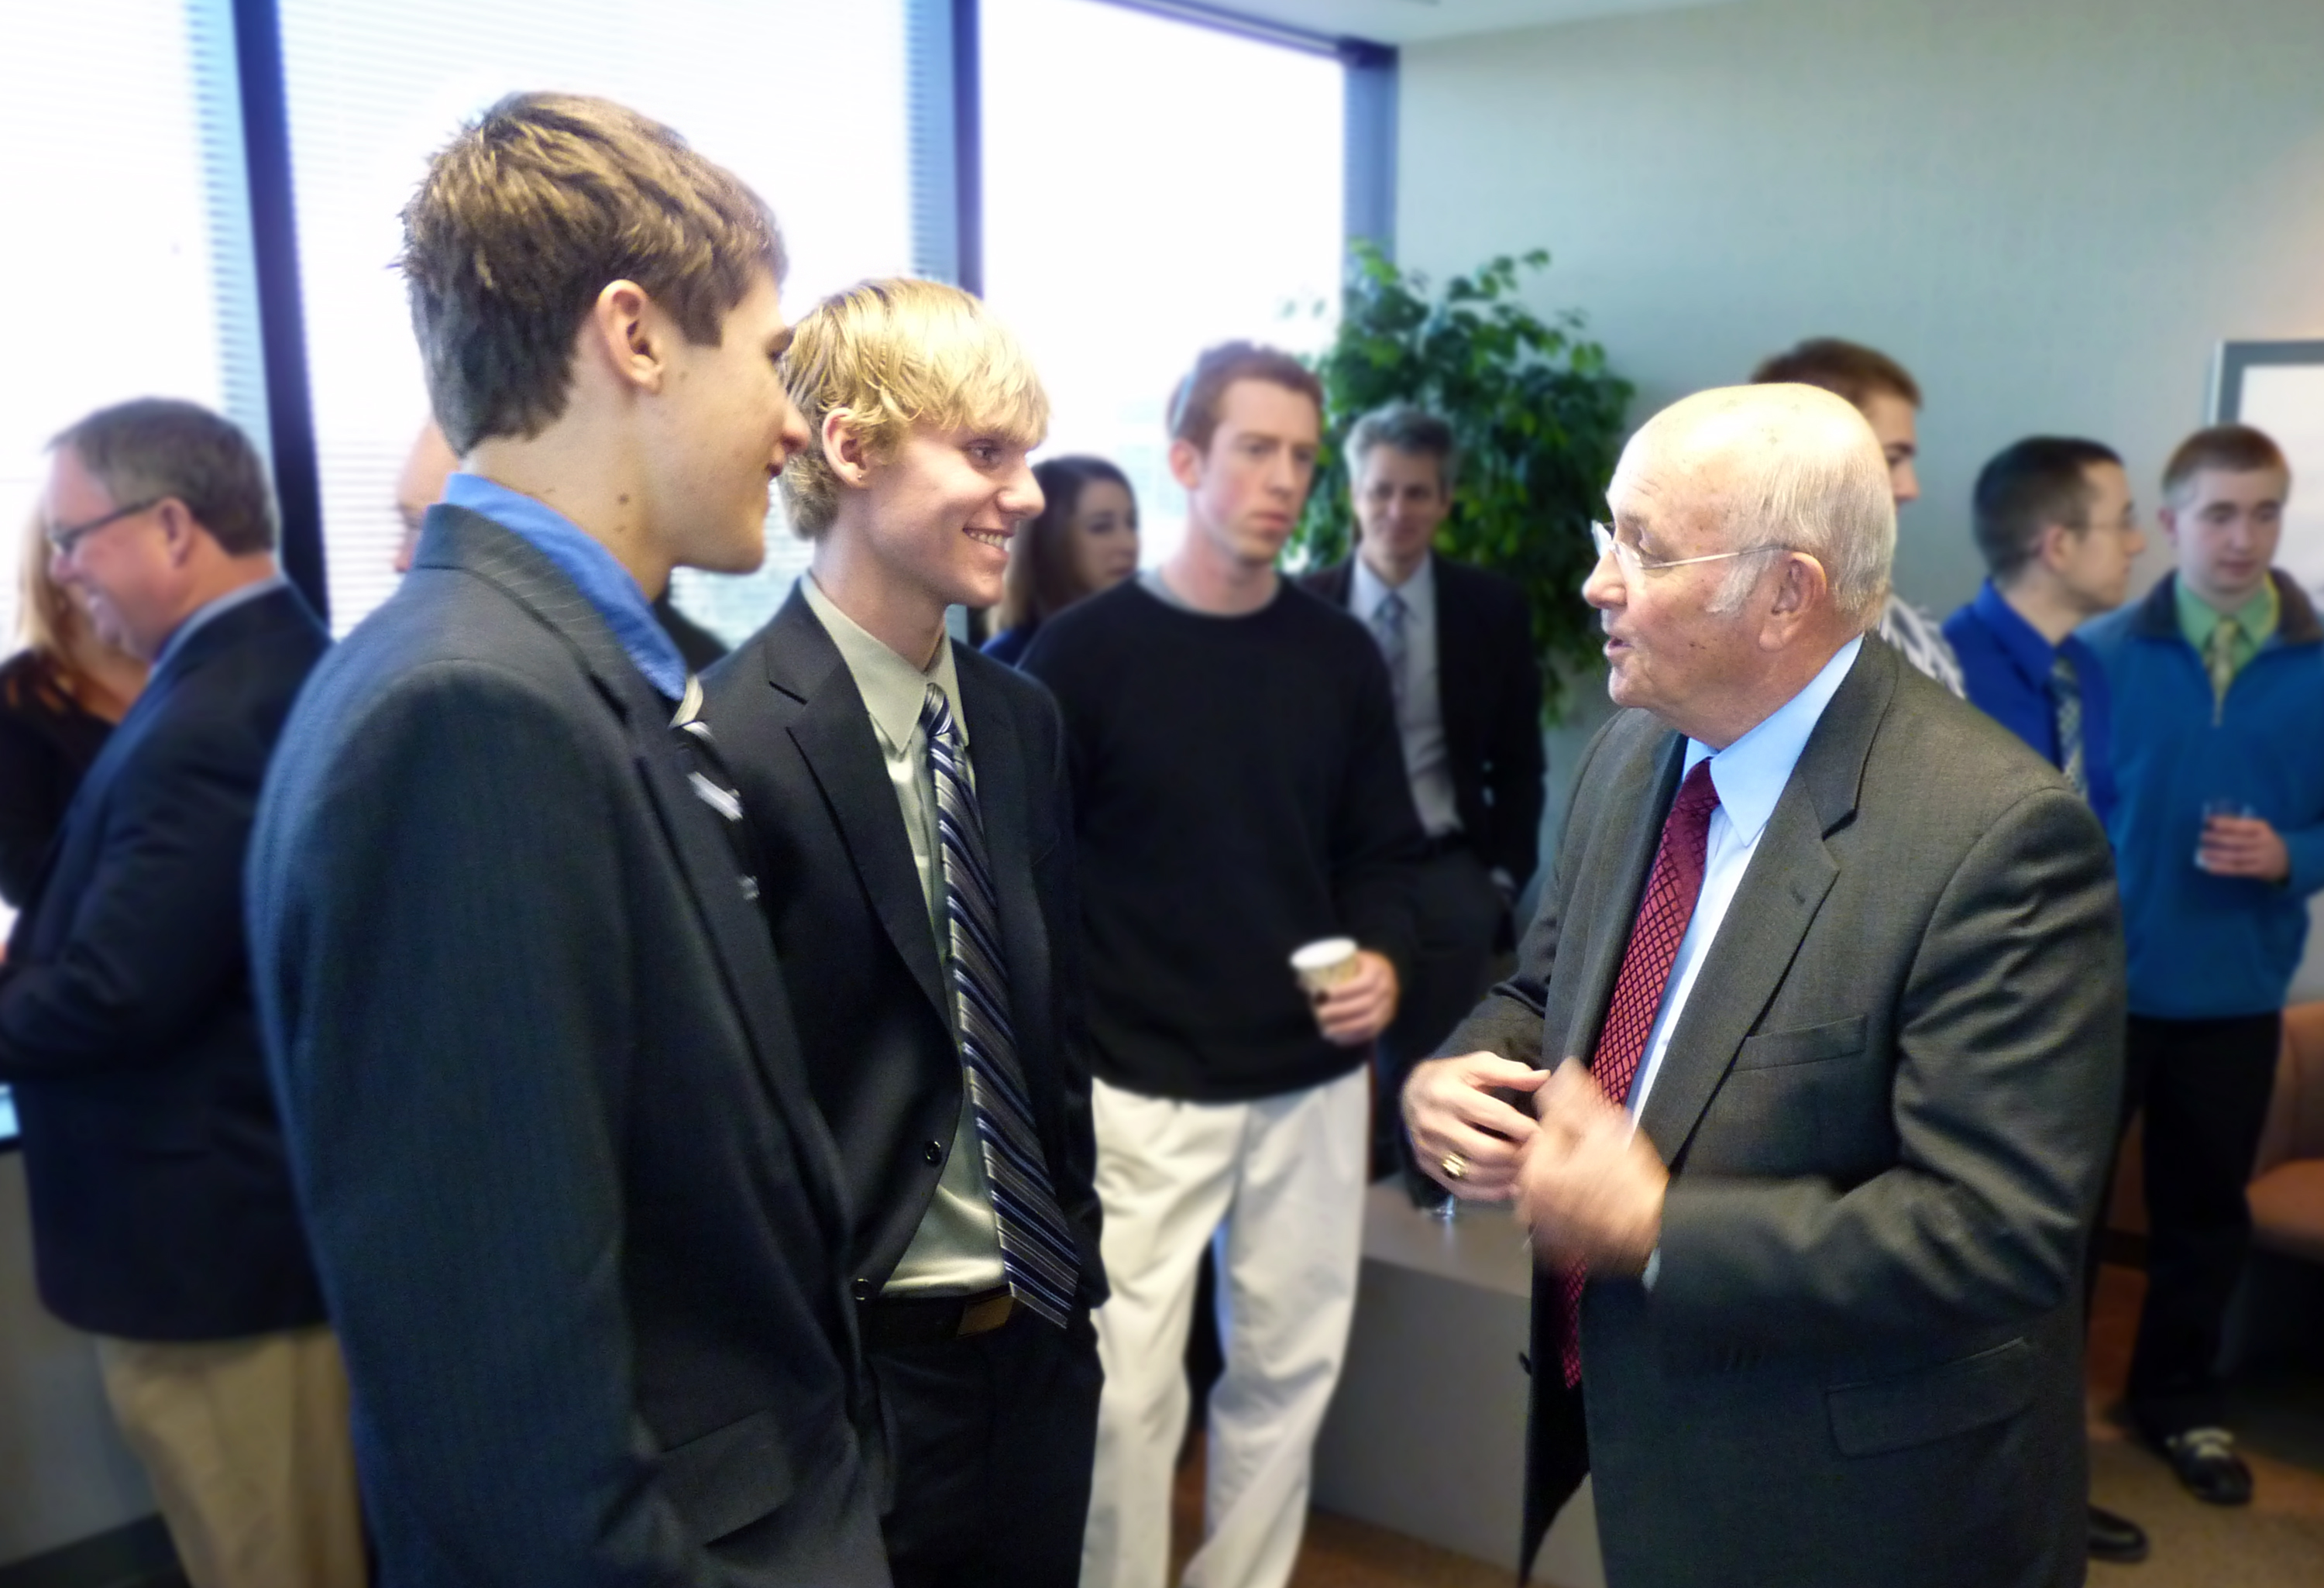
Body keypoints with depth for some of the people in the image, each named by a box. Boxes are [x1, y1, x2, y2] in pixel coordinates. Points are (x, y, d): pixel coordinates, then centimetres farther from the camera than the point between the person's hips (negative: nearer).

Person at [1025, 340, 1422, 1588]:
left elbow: (1381, 852, 11)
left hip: (1313, 1082, 4)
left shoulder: (1341, 655, 5)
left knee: (1290, 1369, 14)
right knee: (1128, 1390, 0)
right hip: (1138, 1090, -3)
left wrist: (1384, 958, -10)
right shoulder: (1082, 652, -6)